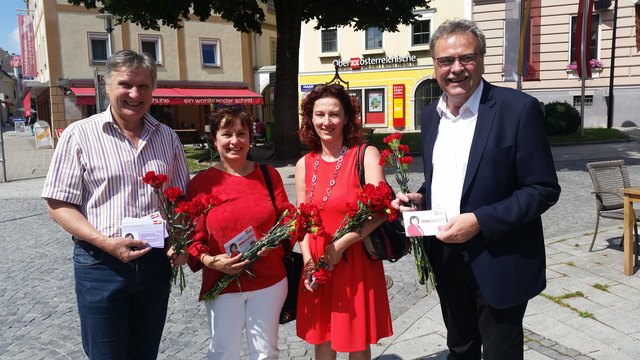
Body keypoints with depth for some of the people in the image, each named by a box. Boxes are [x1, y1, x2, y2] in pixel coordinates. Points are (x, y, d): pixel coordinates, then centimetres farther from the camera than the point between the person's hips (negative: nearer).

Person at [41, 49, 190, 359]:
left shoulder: (167, 137, 6)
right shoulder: (79, 135, -5)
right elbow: (59, 205, -6)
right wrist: (106, 242, -19)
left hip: (156, 262, 4)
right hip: (100, 263, -3)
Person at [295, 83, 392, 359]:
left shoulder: (366, 155, -9)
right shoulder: (304, 165, 4)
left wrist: (339, 246, -19)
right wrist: (308, 261, -5)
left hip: (356, 262, -3)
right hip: (317, 266, 4)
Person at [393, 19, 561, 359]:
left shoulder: (518, 109, -14)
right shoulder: (431, 114, 5)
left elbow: (543, 189, -15)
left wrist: (480, 221, -23)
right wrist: (420, 198, -4)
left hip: (498, 261, -5)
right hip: (445, 257, 6)